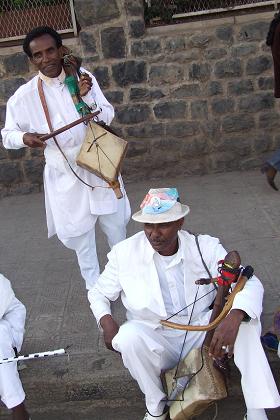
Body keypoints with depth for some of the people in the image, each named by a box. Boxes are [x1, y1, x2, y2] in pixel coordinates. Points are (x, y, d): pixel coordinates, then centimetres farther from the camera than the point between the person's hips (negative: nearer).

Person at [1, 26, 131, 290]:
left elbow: (108, 117, -7)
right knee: (81, 234, 12)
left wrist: (87, 97, -24)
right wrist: (25, 137, -23)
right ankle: (94, 287, 35)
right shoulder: (24, 97, -12)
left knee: (116, 225, 18)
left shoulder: (83, 77, -8)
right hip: (65, 177, -1)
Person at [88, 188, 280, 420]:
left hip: (200, 335, 1)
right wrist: (106, 320, -18)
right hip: (155, 342, 0)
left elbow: (250, 283, -15)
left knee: (245, 315, -23)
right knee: (129, 335, -33)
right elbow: (98, 293, 5)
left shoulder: (206, 247, -9)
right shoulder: (125, 253, -10)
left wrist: (235, 316, -37)